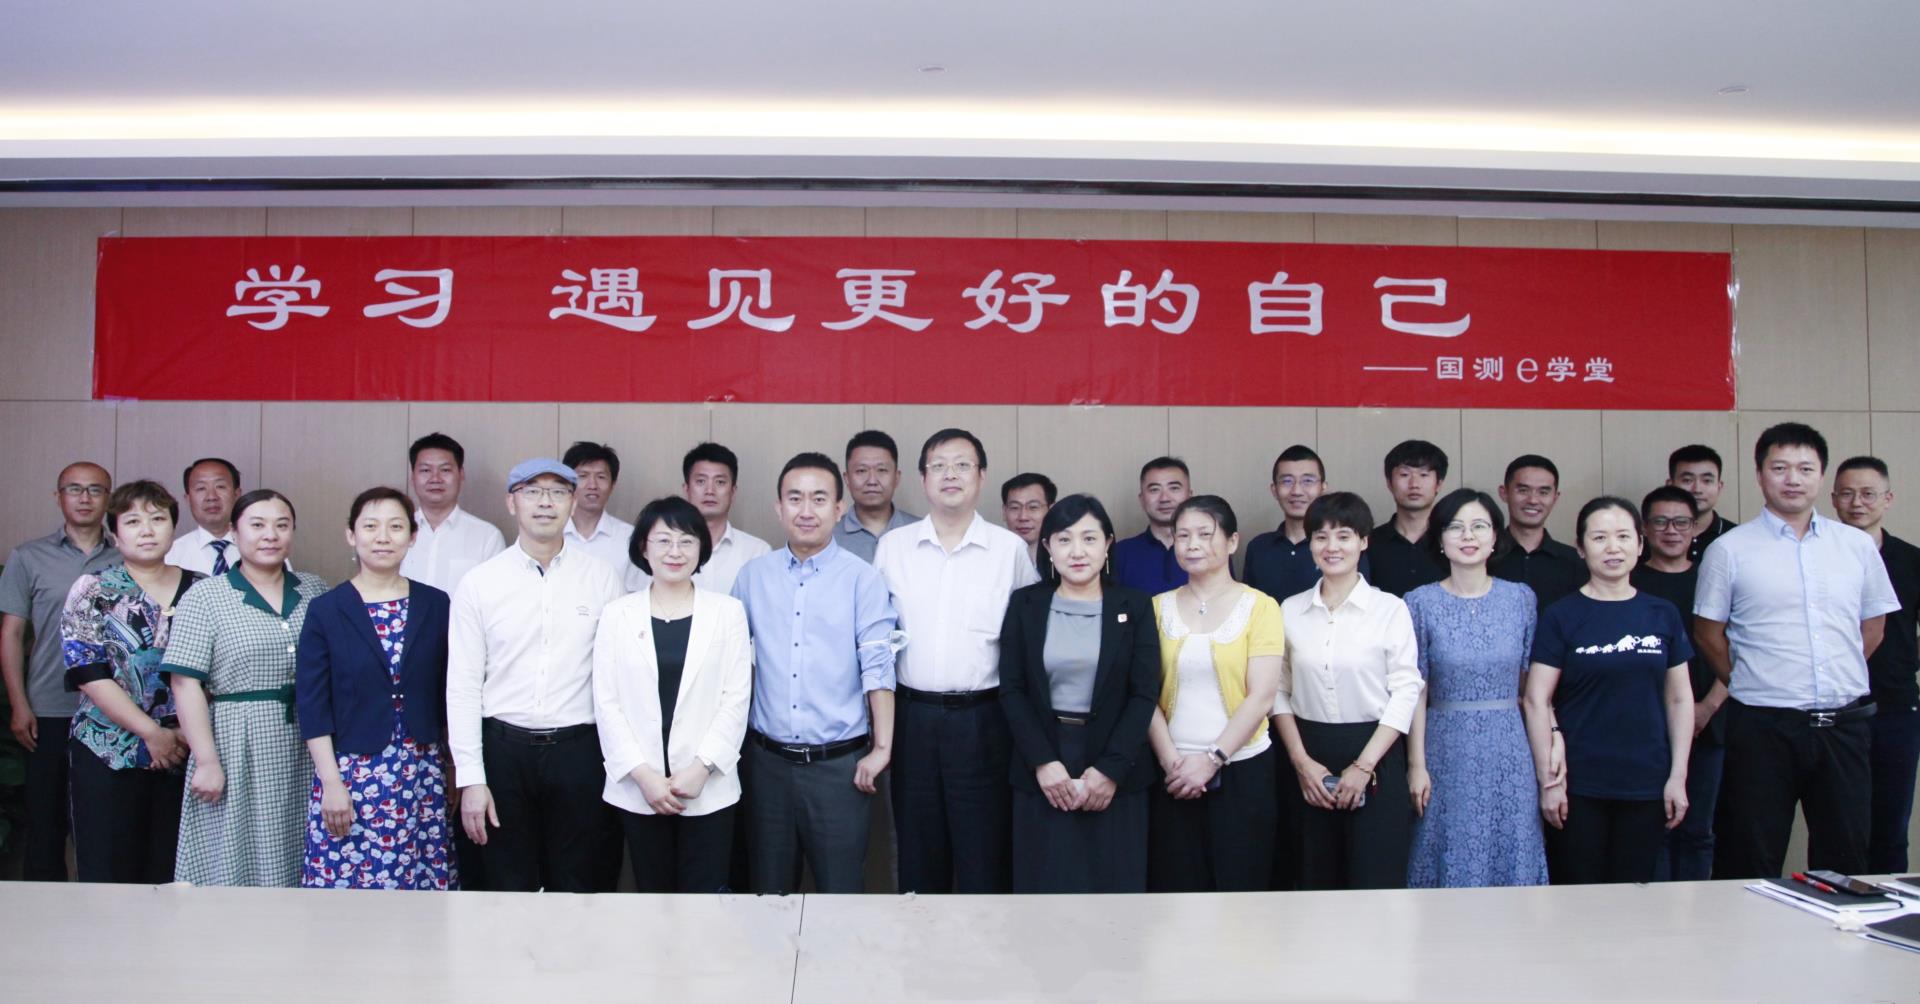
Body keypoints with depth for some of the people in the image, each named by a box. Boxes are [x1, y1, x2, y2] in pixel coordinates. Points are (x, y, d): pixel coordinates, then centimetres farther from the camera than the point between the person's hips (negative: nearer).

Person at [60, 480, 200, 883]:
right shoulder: (92, 591, 0)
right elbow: (88, 673, -8)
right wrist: (152, 733, -13)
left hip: (184, 754, 2)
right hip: (111, 754, -2)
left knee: (173, 873, 6)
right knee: (110, 876, 1)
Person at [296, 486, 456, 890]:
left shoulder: (435, 605, 5)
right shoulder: (326, 609, 0)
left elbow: (449, 694, 9)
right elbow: (312, 705, -3)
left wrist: (457, 770, 6)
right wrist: (331, 782, -9)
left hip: (423, 776, 2)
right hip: (351, 774, -2)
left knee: (424, 885, 2)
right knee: (347, 882, -1)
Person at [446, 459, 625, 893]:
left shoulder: (602, 578, 0)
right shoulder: (478, 583, 0)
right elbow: (462, 686, 0)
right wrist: (471, 778, -5)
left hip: (579, 748, 0)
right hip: (504, 748, 1)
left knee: (580, 885, 9)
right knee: (509, 884, 13)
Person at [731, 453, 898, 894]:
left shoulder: (862, 579, -6)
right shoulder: (753, 576, 4)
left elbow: (877, 667, -9)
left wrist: (881, 748, -12)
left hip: (840, 763, -3)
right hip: (767, 760, 3)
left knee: (840, 888, 6)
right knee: (769, 887, 16)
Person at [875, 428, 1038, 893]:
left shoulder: (1011, 549, -1)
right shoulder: (892, 547, 4)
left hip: (983, 720, -2)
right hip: (913, 716, 2)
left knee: (984, 853, 5)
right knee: (918, 852, 13)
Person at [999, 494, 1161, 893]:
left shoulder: (1135, 606, 2)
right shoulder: (1024, 604, 4)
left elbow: (1145, 694, -3)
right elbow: (1011, 690, -1)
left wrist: (1110, 769, -12)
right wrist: (1043, 761, -12)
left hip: (1115, 769, 0)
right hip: (1041, 768, 0)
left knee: (1113, 883, 5)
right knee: (1046, 883, 4)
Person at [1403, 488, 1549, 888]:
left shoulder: (1521, 598, 3)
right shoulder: (1421, 603, -2)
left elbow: (1532, 683, 7)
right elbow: (1415, 690, -2)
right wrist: (1416, 764, -5)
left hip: (1508, 751, 2)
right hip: (1447, 751, -2)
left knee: (1511, 861, 7)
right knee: (1450, 866, 5)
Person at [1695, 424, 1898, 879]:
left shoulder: (1857, 545, 8)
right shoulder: (1728, 550, -2)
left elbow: (1873, 625, 16)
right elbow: (1708, 634, 3)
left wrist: (1838, 680, 10)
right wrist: (1750, 684, 3)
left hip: (1845, 722, 3)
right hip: (1763, 725, -3)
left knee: (1846, 858, 11)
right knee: (1752, 863, 3)